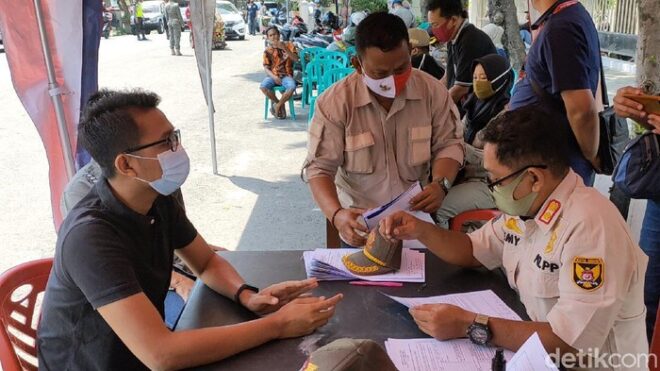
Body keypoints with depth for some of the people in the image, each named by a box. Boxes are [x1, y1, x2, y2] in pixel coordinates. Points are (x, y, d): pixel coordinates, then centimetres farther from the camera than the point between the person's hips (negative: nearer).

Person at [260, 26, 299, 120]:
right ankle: (280, 104, -5)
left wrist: (285, 49, -19)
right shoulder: (267, 51, 8)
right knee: (263, 87, -31)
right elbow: (266, 68, 2)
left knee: (292, 87, -35)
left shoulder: (288, 45, 6)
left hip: (286, 75, -1)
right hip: (273, 75, 1)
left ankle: (277, 105, -9)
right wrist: (274, 77, -17)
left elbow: (296, 59, -8)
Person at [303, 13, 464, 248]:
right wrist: (336, 215, -30)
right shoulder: (334, 102, -14)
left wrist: (441, 184, -17)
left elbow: (448, 144, 4)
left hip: (417, 219, 2)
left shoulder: (432, 91, -7)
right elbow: (319, 168, -12)